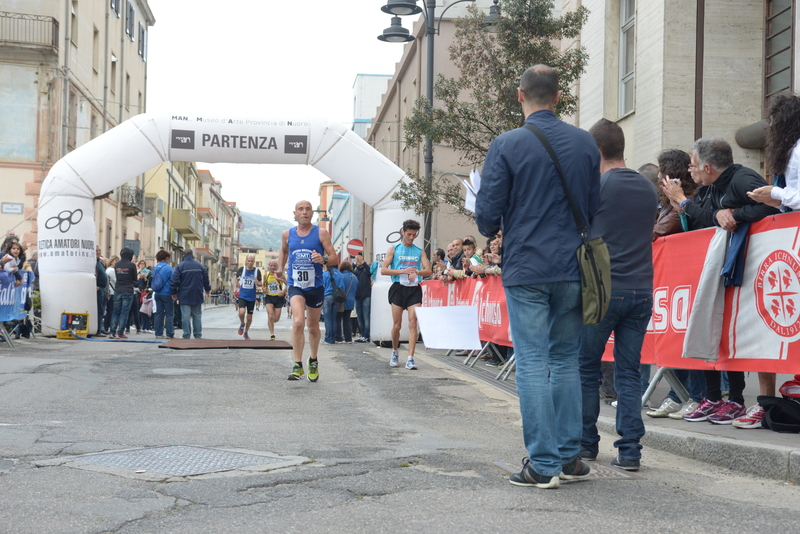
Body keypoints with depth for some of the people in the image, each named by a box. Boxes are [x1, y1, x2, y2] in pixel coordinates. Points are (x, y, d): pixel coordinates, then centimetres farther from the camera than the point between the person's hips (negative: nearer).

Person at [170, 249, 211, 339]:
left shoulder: (180, 266, -5)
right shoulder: (200, 265, 5)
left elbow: (175, 280, -7)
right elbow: (206, 279, 13)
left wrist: (173, 293, 3)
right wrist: (207, 289, 29)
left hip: (184, 296, -3)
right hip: (197, 296, 3)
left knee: (186, 317, -2)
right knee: (197, 316, 10)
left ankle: (186, 336, -2)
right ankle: (198, 336, 10)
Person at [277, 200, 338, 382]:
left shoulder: (321, 233, -3)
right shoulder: (287, 234, 4)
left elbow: (335, 259, -6)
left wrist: (323, 260, -25)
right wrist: (280, 268, 14)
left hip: (316, 286, 0)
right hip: (295, 286, 0)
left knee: (313, 327, 14)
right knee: (298, 322, -23)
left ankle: (313, 361, 38)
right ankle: (297, 365, -20)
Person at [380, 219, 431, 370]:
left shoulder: (419, 251, 11)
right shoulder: (394, 249, 6)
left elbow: (428, 271, 4)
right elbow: (384, 270, -2)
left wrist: (416, 271, -17)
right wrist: (404, 271, -13)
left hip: (414, 289, 1)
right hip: (398, 288, -1)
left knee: (413, 323, -11)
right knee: (397, 325, 2)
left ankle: (410, 358, -13)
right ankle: (395, 353, 25)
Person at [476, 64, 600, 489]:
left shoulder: (507, 146, -7)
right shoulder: (585, 144, 4)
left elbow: (487, 215, -7)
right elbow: (595, 209, 9)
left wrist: (493, 231, 15)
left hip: (525, 269, -3)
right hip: (572, 268, 4)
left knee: (533, 364, 0)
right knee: (567, 361, 13)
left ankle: (542, 464, 0)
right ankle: (569, 457, 16)